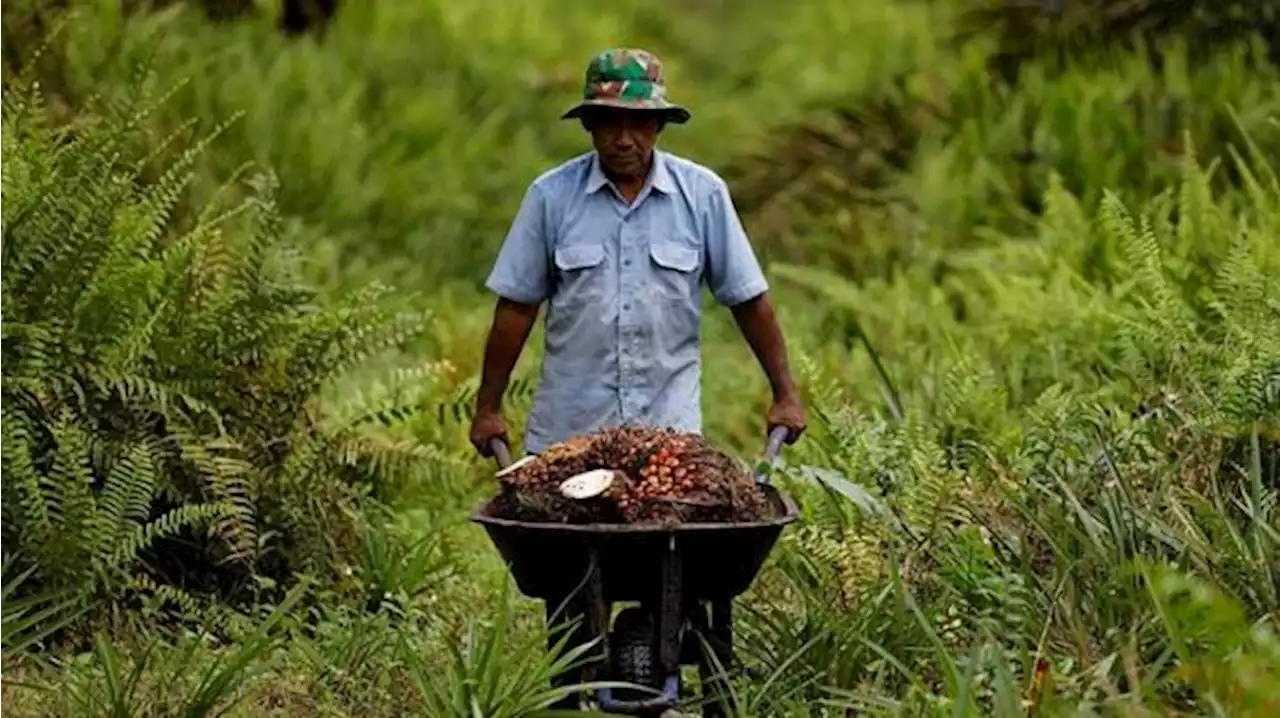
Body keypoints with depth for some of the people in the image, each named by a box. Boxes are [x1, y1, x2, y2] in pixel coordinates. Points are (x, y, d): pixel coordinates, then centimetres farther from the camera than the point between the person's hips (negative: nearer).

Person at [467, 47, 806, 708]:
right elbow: (517, 306, 4)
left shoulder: (702, 194, 0)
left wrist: (784, 392, 6)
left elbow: (748, 299, 5)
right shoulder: (551, 195, 0)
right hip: (568, 425, 1)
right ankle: (568, 695, 16)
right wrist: (488, 407, 5)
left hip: (669, 425, 0)